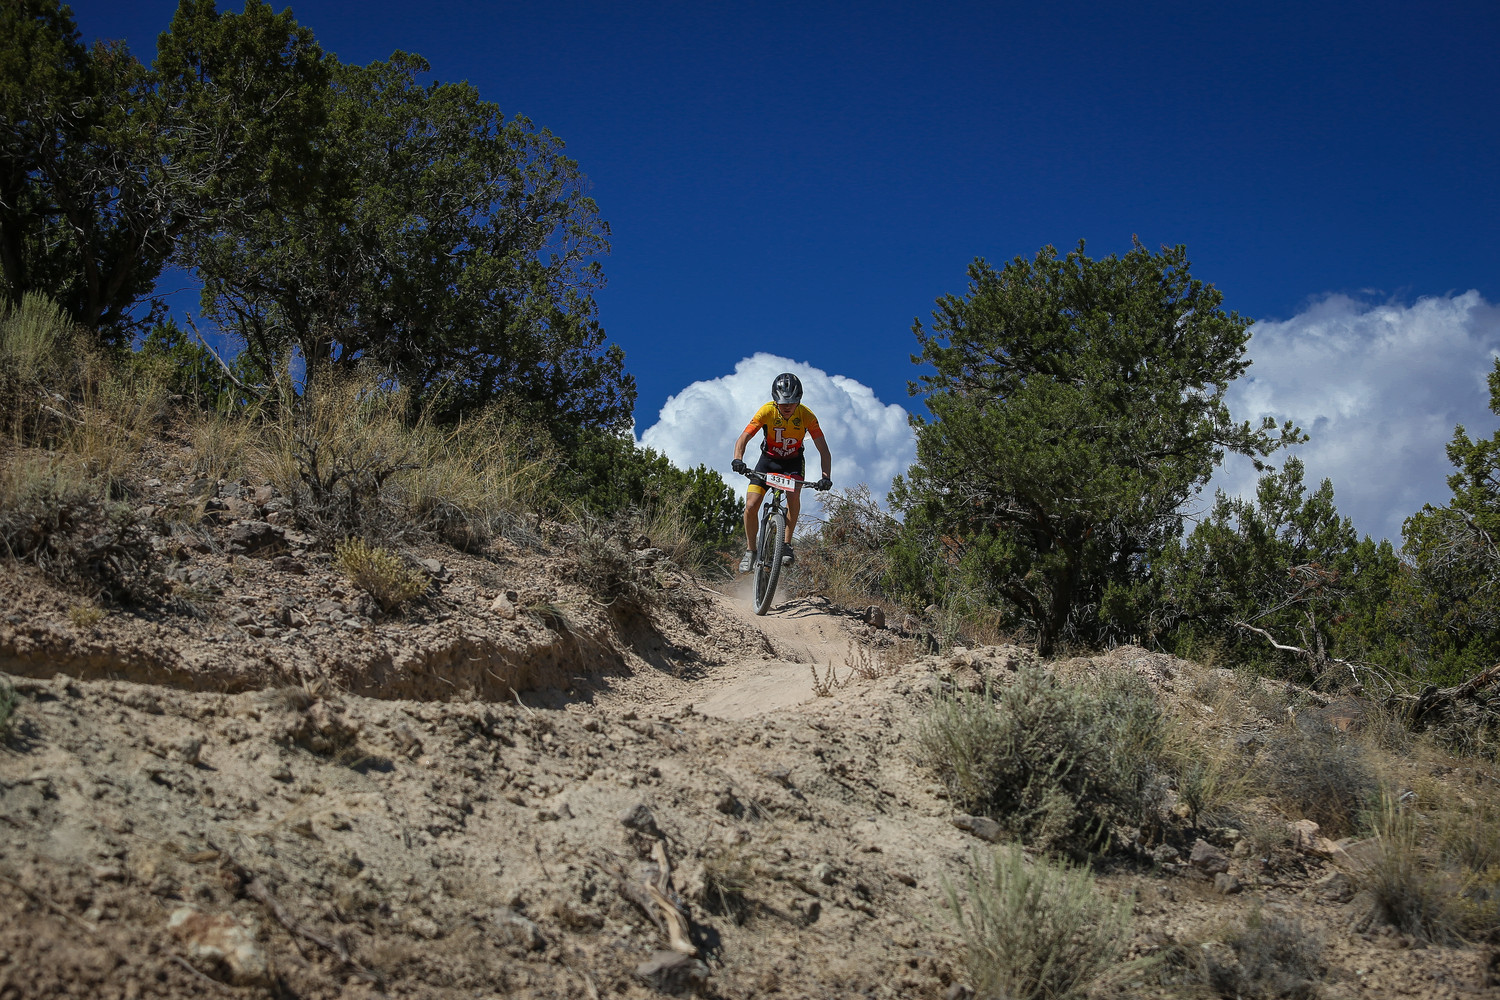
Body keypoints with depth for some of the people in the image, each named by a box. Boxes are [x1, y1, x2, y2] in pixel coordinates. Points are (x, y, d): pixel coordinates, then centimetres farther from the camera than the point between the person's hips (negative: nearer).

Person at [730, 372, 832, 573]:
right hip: (769, 459, 0)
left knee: (793, 496, -30)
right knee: (751, 505, -14)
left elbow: (824, 451, -26)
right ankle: (750, 551, 4)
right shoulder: (767, 412, -26)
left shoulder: (807, 416, -25)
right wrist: (738, 460, -50)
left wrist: (826, 477, -41)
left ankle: (787, 545, -17)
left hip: (793, 461, 0)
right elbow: (743, 439, -30)